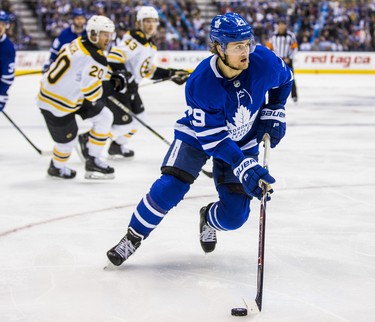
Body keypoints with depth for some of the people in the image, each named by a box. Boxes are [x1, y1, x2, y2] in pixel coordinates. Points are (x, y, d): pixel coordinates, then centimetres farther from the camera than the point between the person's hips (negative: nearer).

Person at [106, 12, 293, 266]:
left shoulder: (264, 62, -26)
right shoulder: (200, 83, -33)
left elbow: (285, 79, 0)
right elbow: (213, 137, -29)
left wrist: (274, 113, -7)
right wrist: (245, 168, -38)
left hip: (244, 141, 3)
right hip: (199, 135, -3)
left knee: (234, 216, -5)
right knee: (169, 188, -22)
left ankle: (208, 219, 32)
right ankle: (133, 238, 0)